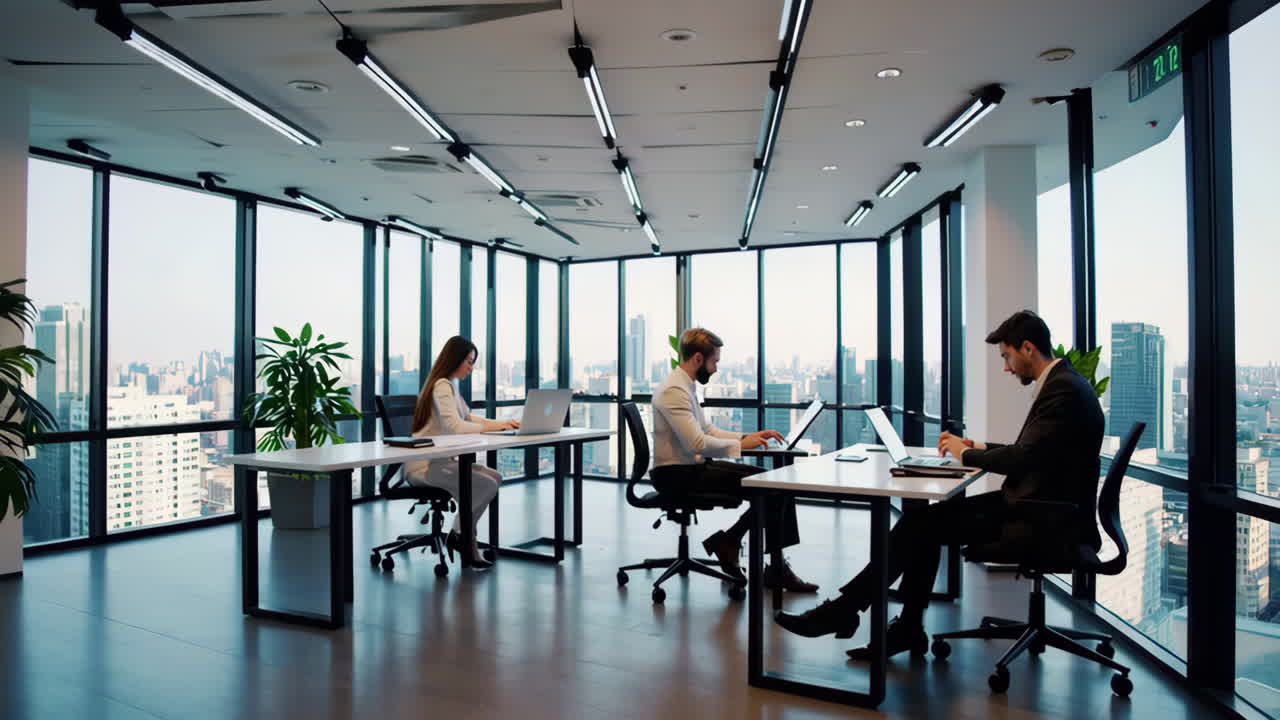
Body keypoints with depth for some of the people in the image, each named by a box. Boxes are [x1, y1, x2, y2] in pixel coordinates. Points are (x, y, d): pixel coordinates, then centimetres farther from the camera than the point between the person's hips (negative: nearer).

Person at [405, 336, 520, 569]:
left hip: (440, 460, 10)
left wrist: (502, 423, 5)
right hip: (424, 465, -10)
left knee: (495, 477, -2)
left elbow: (468, 418, 20)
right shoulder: (442, 386, -15)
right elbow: (455, 426, -27)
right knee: (487, 485, -19)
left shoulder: (451, 385, 15)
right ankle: (458, 534, 0)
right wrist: (494, 426, -20)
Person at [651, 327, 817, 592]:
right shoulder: (674, 390, -20)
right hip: (678, 475, -10)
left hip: (694, 466, 10)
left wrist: (746, 437, 6)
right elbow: (697, 443, -27)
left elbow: (707, 430, 18)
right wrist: (740, 444, -15)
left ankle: (777, 567, 4)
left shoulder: (685, 386, 13)